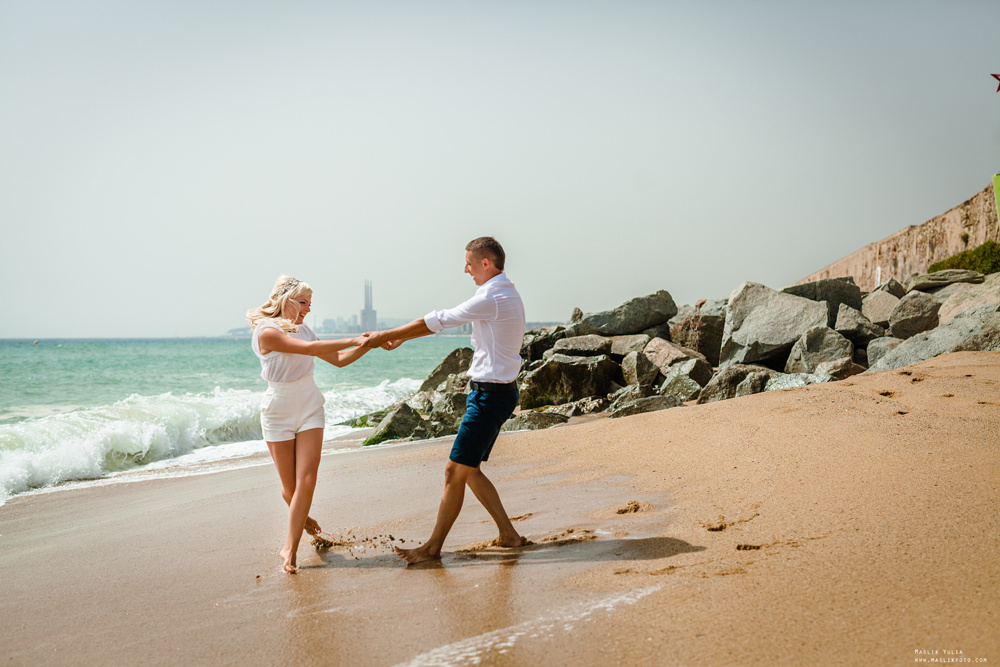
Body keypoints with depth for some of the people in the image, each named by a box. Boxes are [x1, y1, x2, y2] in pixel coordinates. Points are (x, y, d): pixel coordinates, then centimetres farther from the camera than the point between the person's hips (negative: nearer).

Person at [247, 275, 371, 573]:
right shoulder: (266, 331, -15)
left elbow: (338, 360, 12)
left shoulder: (302, 330, 6)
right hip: (278, 413, -4)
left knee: (306, 481, -9)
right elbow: (310, 348, -26)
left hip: (310, 411, 5)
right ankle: (302, 519, 38)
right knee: (290, 487, 5)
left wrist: (368, 345, -1)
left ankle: (289, 547, -4)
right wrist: (353, 340, -25)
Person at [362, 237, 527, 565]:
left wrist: (385, 336, -5)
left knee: (455, 470, -3)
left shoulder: (492, 298, -18)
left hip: (490, 395, -10)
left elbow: (436, 322, -14)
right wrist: (401, 338, 16)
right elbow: (443, 321, 18)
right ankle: (508, 534, 20)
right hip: (498, 391, 10)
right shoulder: (505, 295, 15)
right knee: (469, 470, 15)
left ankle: (433, 547, 7)